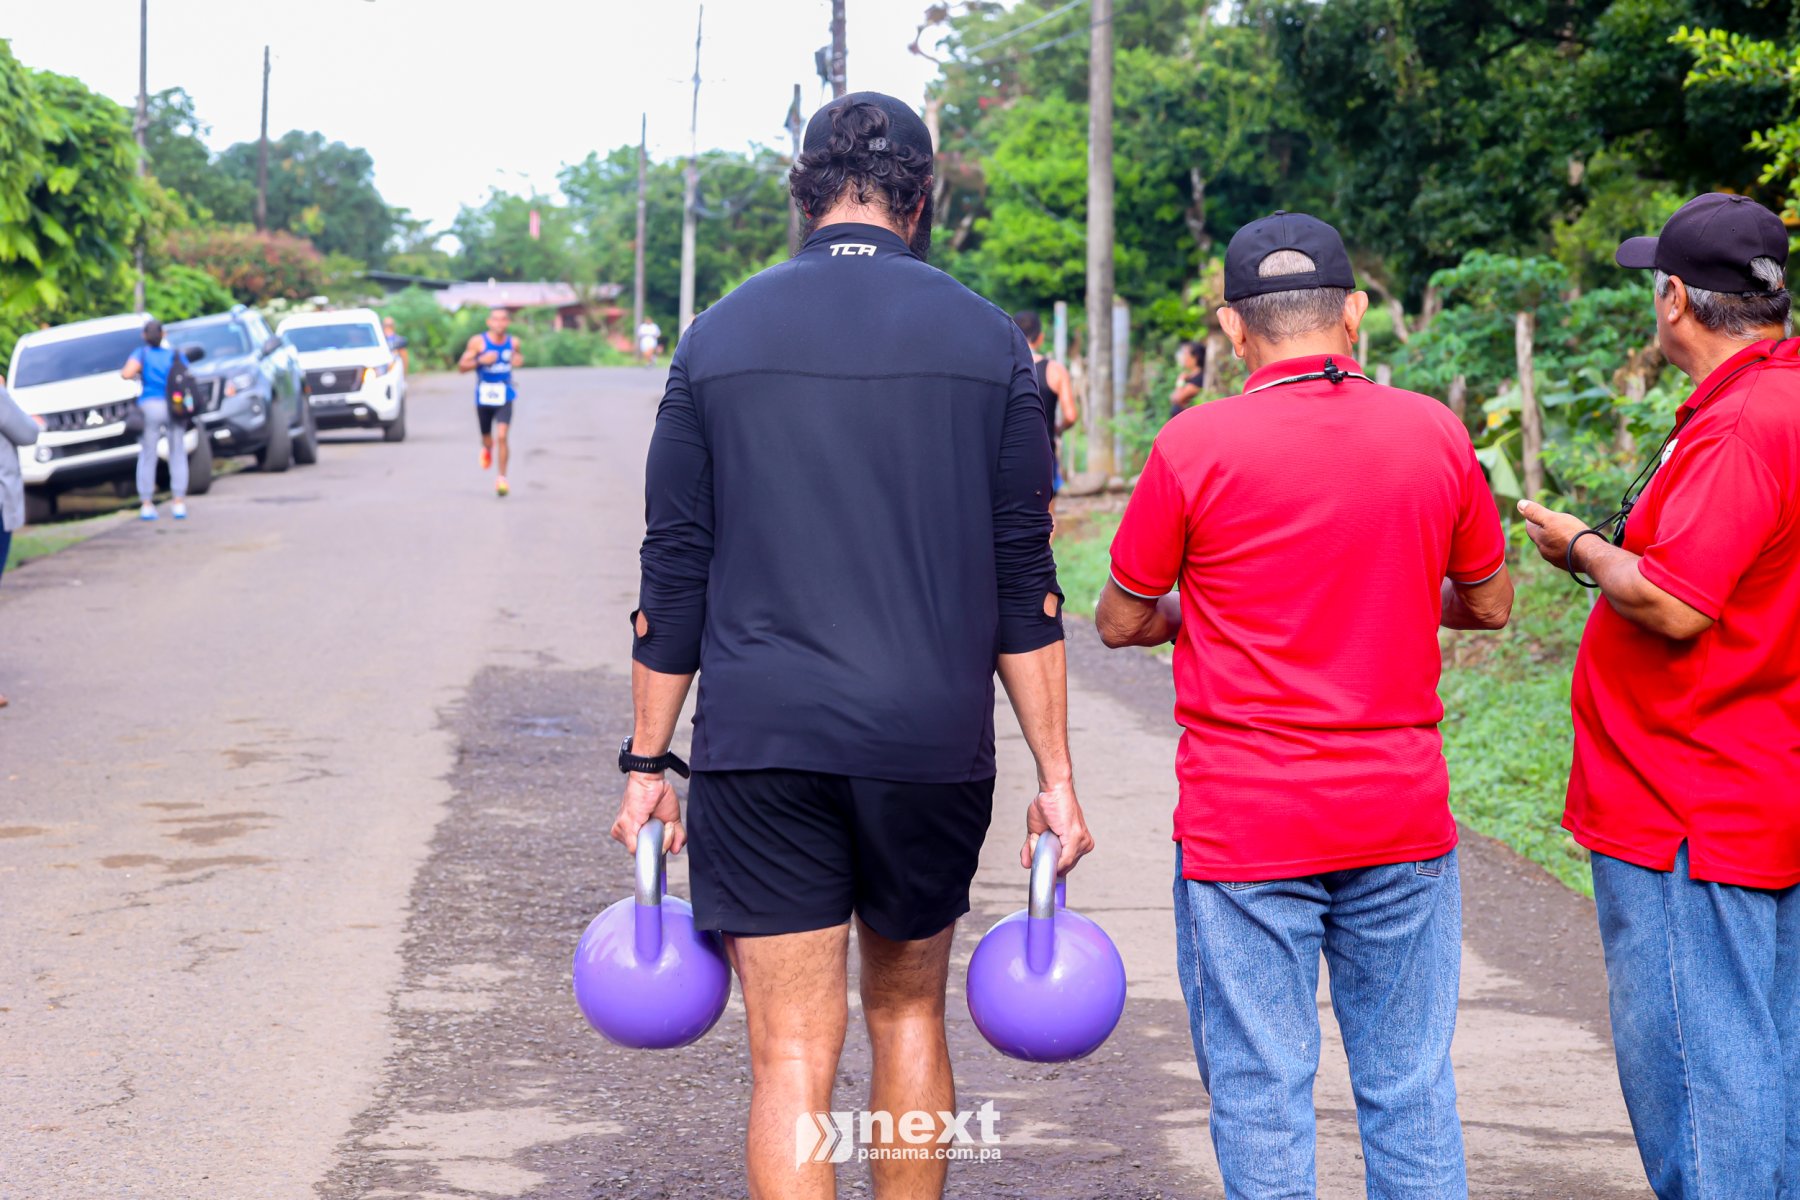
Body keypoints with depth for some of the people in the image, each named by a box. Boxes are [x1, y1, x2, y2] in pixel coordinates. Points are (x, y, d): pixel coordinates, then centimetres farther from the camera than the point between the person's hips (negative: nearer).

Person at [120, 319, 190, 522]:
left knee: (147, 456, 5)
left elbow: (127, 373, -14)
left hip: (150, 406, -1)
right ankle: (179, 503, 5)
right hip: (174, 408, 1)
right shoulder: (176, 355, 7)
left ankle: (146, 504, 3)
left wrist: (135, 375, 7)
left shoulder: (141, 354, 2)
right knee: (177, 455, 8)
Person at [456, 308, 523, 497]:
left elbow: (518, 356, 22)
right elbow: (462, 366, -6)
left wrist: (519, 360, -2)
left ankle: (502, 478, -7)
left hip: (504, 398, 0)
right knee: (487, 437, 15)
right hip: (483, 396, 0)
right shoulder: (478, 342, -8)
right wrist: (480, 361, -22)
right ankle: (487, 449, 54)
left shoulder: (512, 342, 0)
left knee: (502, 436, -16)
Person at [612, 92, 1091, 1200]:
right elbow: (1025, 582, 2)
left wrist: (648, 759, 9)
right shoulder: (988, 341, 3)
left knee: (792, 1057, 0)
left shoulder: (721, 338, 3)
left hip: (762, 744, -1)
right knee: (909, 1014, 20)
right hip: (932, 740, 1)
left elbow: (673, 574, 3)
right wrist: (1056, 775, 6)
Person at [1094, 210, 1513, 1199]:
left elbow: (1120, 622, 1)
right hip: (1400, 818, 3)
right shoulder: (1435, 433, 0)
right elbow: (1490, 604, 12)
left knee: (1262, 1095, 4)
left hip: (1244, 823, -3)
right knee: (1411, 1089, 11)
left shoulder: (1195, 447, -10)